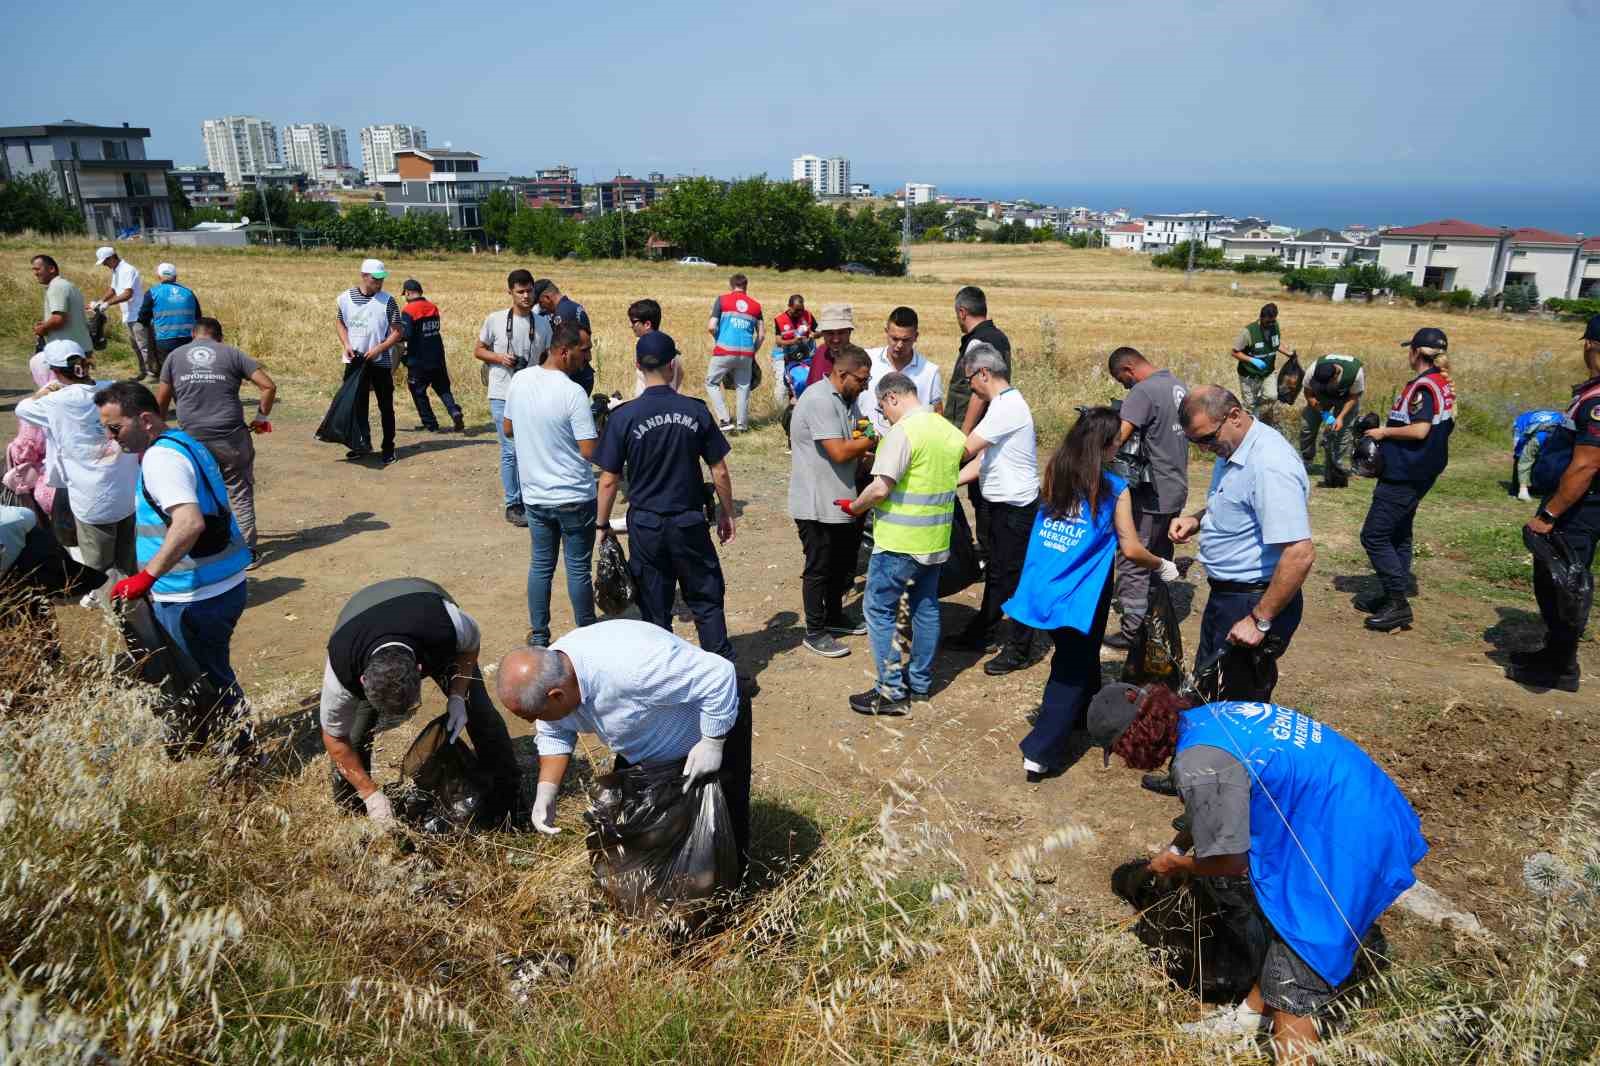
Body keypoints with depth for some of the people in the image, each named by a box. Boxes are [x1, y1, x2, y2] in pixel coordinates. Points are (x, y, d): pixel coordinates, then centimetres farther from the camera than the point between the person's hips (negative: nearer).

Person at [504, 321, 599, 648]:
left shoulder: (519, 380, -1)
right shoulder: (573, 392, -22)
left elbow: (507, 429, 12)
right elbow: (589, 451, -21)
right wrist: (596, 424, -3)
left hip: (534, 495, 5)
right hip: (574, 498, -5)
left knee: (540, 565, 15)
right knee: (578, 568, 9)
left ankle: (538, 636, 22)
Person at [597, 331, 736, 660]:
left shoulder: (624, 417, -9)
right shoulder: (696, 411, -6)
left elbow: (609, 480, -7)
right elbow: (720, 472, -2)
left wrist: (603, 524, 6)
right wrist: (726, 513, 11)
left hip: (646, 525, 0)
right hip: (690, 522, 1)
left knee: (655, 608, 11)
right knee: (706, 599, 13)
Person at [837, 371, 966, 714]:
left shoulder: (903, 431, -18)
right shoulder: (948, 429, 8)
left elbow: (880, 488, -23)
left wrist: (854, 507, -5)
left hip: (900, 542, -8)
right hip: (936, 540, 9)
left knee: (879, 609, 2)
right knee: (926, 607, 17)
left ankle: (892, 692, 4)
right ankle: (920, 682, 28)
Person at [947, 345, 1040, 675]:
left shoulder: (1007, 406, -21)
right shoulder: (1002, 403, 11)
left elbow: (966, 450, -22)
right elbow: (980, 461, 11)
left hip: (1015, 506, -10)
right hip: (1000, 503, 10)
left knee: (1014, 576, 0)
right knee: (996, 572, 21)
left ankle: (1019, 649, 12)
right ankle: (980, 632, 35)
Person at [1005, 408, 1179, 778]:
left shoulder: (1054, 476, 4)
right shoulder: (1115, 489, -8)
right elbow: (1131, 550, -7)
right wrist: (1162, 566, 12)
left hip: (1043, 588, 5)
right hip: (1079, 595, -5)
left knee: (1077, 657, 25)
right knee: (1070, 670, 5)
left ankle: (1087, 717, 44)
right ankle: (1039, 754, 2)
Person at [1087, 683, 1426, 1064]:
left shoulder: (1197, 765, -25)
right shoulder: (1206, 717, 3)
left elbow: (1228, 861, -14)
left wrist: (1177, 866, 5)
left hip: (1342, 842, -10)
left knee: (1289, 999, 0)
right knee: (1283, 924, 29)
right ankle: (1250, 1014, 49)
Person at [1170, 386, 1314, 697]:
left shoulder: (1270, 464, -27)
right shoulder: (1231, 451, 5)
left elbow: (1301, 554, -31)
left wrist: (1260, 621, -26)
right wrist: (1196, 519, 4)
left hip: (1254, 602, -10)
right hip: (1225, 594, 10)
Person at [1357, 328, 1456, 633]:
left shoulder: (1423, 385, -17)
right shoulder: (1445, 385, 12)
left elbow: (1419, 430, -25)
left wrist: (1384, 431, -12)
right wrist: (1389, 428, 14)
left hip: (1403, 476, -11)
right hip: (1419, 473, 11)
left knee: (1374, 536, -8)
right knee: (1398, 535, 17)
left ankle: (1398, 603, -7)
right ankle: (1394, 596, 25)